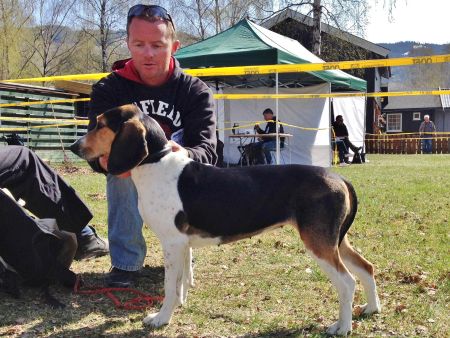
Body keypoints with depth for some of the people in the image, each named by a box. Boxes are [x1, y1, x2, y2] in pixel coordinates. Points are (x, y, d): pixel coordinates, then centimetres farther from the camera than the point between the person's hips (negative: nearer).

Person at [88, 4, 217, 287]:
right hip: (128, 185, 0)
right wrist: (104, 158, -47)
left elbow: (207, 150, -24)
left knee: (181, 139, -30)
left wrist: (184, 156, -50)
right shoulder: (109, 89, -9)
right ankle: (126, 261, -21)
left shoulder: (196, 92, -11)